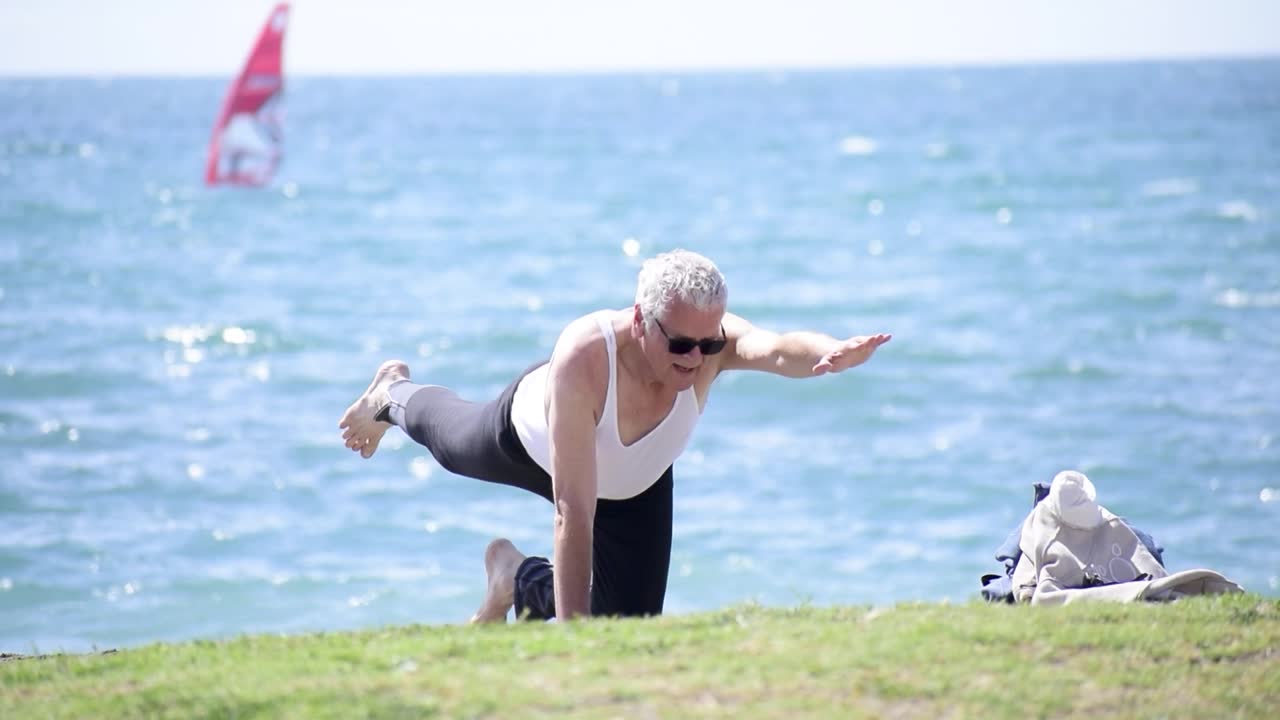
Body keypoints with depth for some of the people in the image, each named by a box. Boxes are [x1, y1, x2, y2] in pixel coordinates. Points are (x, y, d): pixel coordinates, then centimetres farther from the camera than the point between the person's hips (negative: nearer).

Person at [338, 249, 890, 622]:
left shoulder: (714, 339, -41)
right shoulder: (582, 359, -50)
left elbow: (777, 349, -65)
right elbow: (573, 510, -49)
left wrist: (833, 354, -88)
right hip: (530, 437, -2)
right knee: (450, 439, 32)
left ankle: (521, 579, 33)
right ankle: (395, 394, 69)